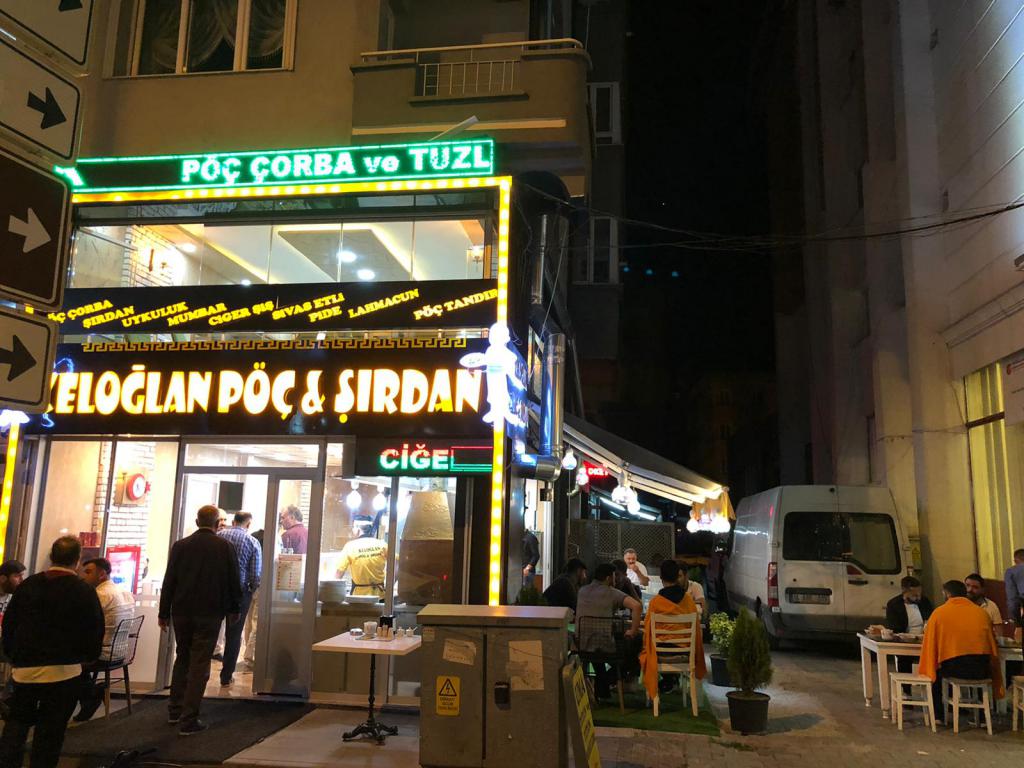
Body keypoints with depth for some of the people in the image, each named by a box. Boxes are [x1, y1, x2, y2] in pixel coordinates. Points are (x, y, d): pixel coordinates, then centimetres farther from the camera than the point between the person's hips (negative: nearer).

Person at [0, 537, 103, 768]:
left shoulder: (28, 585, 3)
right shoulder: (85, 591, -9)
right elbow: (95, 630, -6)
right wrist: (88, 657, 13)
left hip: (25, 667, 4)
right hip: (63, 669, -4)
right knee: (50, 729, 6)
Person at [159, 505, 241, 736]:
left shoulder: (180, 546, 0)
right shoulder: (225, 547, -6)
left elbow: (169, 581, 2)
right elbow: (234, 581, -2)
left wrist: (164, 613, 10)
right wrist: (234, 610, 12)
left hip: (181, 612, 3)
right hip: (210, 613, -3)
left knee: (182, 658, 21)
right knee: (199, 665, 2)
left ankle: (174, 711, 28)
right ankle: (189, 720, 2)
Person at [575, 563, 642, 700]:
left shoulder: (582, 591, 8)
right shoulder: (612, 593, -8)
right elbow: (637, 606, -22)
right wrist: (633, 631, -12)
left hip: (581, 645, 5)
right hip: (604, 647, -5)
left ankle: (601, 689, 40)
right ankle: (605, 682, 20)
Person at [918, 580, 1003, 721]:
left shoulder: (939, 612, 2)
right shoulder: (982, 613, 11)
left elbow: (930, 645, 6)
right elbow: (992, 644, 20)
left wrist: (927, 671, 21)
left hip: (953, 668, -3)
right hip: (982, 669, 3)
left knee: (936, 673, 29)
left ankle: (938, 715, 22)